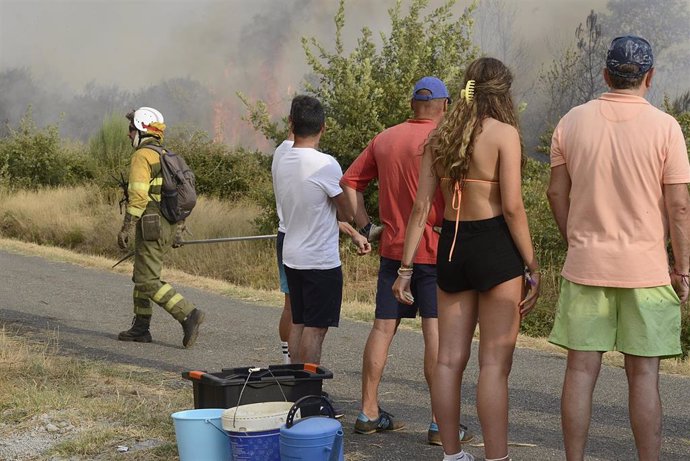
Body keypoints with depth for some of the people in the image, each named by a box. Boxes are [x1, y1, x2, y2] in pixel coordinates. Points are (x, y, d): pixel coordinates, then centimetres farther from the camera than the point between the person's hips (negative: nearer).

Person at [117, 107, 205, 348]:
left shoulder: (142, 156, -11)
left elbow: (138, 195, -20)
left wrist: (126, 228, -19)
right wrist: (179, 228, 21)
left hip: (151, 226, -9)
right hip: (169, 226, 9)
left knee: (149, 281, -8)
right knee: (142, 276, 17)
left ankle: (188, 314, -16)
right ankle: (140, 328, 19)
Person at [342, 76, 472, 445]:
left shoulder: (384, 139, 9)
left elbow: (349, 182, 13)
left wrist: (364, 225, 13)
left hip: (393, 248, 6)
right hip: (433, 248, -6)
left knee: (382, 328, 11)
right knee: (436, 332, -5)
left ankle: (368, 413, 17)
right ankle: (441, 423, -4)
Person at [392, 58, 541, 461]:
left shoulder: (440, 136, 8)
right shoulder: (504, 133, -8)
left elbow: (422, 206, 5)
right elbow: (512, 206, -13)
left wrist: (406, 267, 7)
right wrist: (532, 266, -7)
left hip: (452, 246, 6)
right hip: (495, 246, -6)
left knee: (450, 359, 10)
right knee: (495, 363, -2)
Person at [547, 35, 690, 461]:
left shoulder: (572, 122, 2)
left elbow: (556, 193, 6)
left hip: (585, 265, 2)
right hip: (646, 268, -2)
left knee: (581, 369, 6)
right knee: (643, 374, 3)